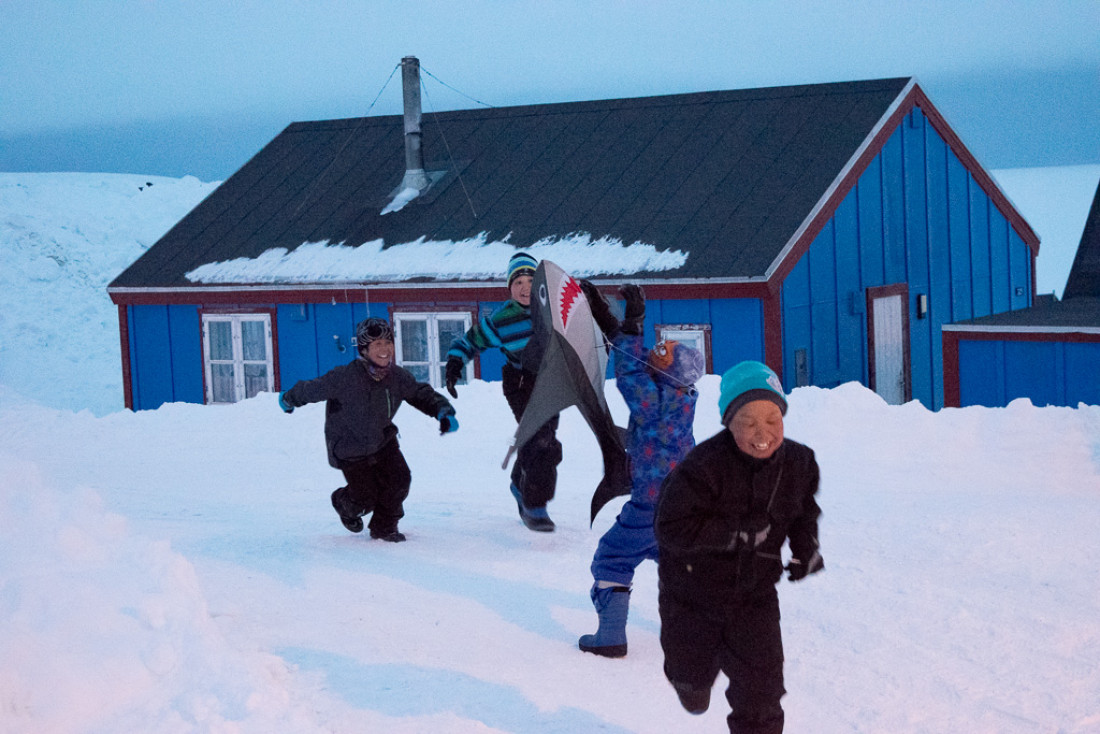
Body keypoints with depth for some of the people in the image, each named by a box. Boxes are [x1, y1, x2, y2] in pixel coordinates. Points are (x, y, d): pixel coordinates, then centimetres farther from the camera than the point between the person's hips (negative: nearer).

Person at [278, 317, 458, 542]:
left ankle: (384, 526, 16)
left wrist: (444, 411, -19)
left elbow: (423, 395, -1)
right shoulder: (344, 378, -31)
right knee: (365, 498, -2)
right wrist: (288, 400, 3)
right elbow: (311, 389, -14)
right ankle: (343, 504, 38)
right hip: (350, 446, -4)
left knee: (399, 479, -11)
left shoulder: (398, 377, -16)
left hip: (383, 440, 4)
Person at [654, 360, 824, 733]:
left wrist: (806, 545, -6)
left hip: (755, 594, 3)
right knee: (692, 675, 20)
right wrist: (737, 532, -34)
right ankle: (693, 676, 57)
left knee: (760, 685, -3)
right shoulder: (703, 467, -28)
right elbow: (670, 529, -30)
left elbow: (805, 509, 12)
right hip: (693, 594, -2)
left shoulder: (798, 462, -10)